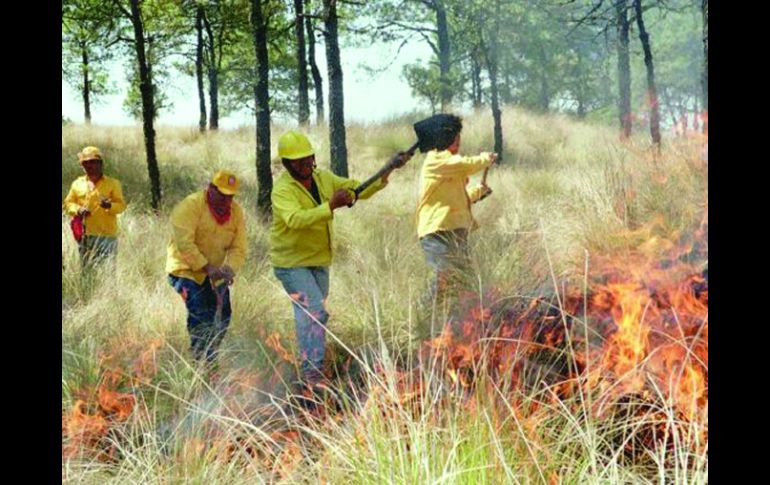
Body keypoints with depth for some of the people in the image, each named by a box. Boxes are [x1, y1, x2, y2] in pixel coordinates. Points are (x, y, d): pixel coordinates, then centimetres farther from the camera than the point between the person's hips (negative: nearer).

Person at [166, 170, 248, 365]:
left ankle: (211, 358, 23)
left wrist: (230, 268, -22)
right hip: (186, 270, -6)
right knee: (200, 313, -19)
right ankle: (199, 359, -9)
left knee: (222, 315, 6)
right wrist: (206, 267, -28)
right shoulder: (191, 205, -17)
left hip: (215, 274, 6)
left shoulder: (236, 211, 1)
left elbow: (239, 248, -3)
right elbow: (184, 243, -25)